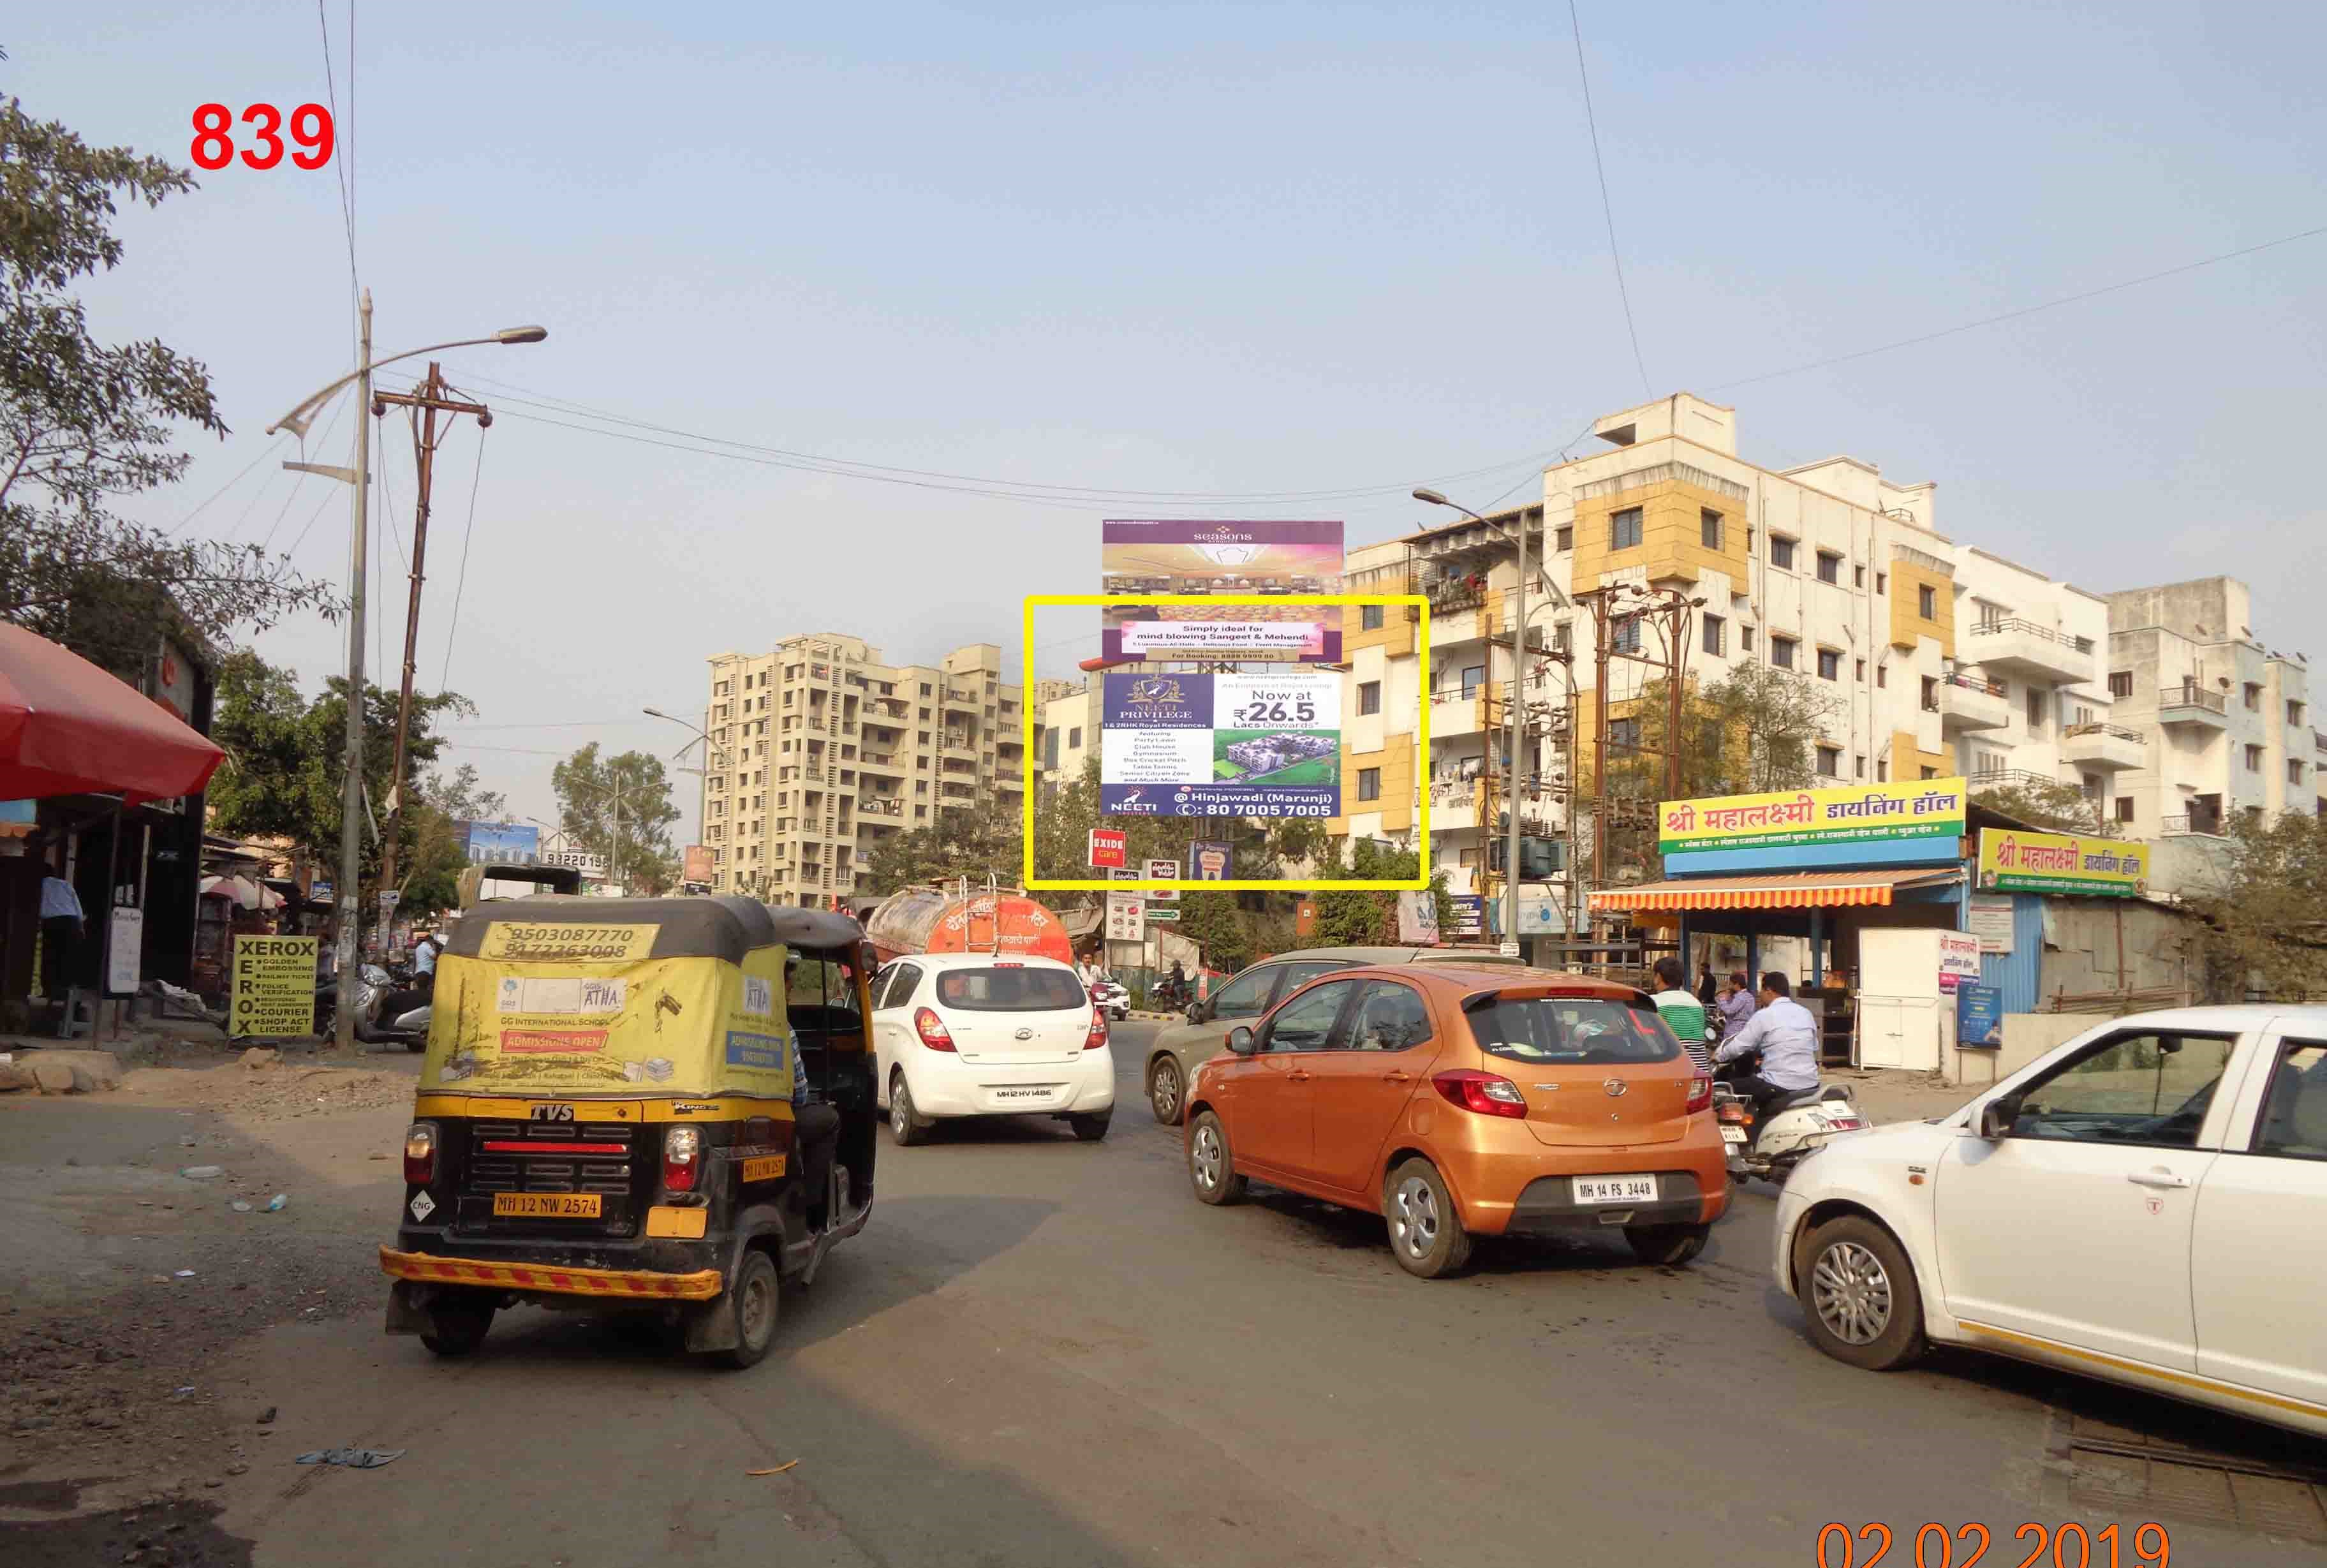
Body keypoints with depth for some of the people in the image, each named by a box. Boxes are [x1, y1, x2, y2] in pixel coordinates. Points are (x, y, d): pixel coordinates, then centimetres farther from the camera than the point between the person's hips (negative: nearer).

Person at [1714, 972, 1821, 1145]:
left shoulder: (1764, 1016, -8)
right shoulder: (1806, 1013, 11)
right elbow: (1814, 1048, 20)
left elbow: (1738, 1047, -6)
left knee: (1734, 1088, 6)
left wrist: (1718, 1056, 13)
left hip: (1780, 1086, -7)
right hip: (1810, 1085, 7)